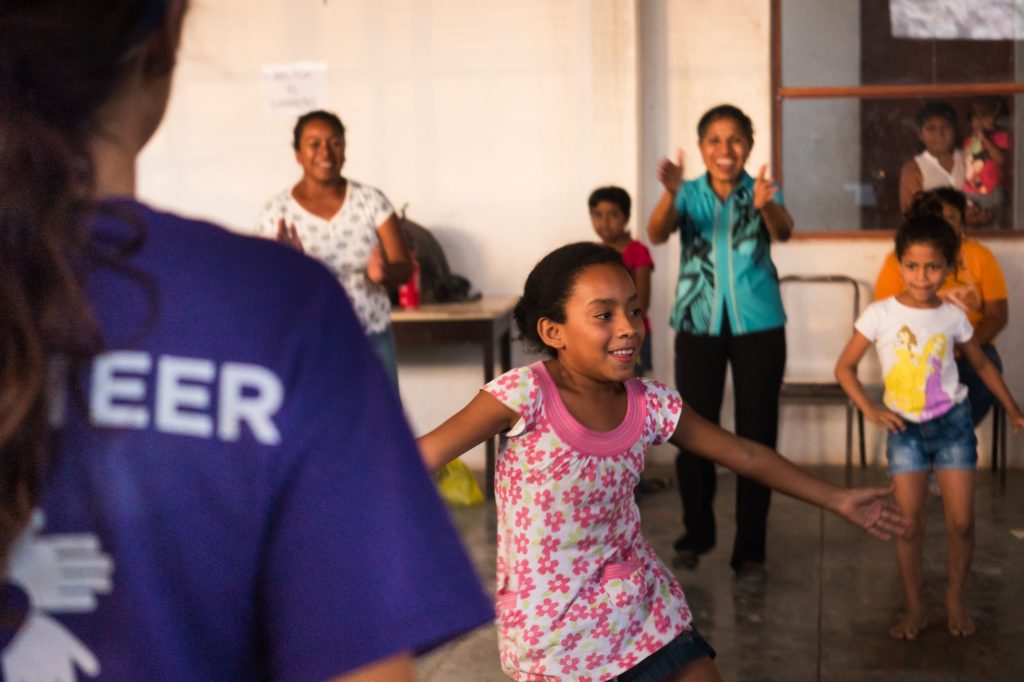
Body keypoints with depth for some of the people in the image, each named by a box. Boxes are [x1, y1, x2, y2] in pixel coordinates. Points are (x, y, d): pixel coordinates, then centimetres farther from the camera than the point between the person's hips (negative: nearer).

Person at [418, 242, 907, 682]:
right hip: (553, 629, -5)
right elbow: (426, 454, -25)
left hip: (644, 607, 5)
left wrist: (838, 500, 15)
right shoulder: (525, 395, -19)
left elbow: (747, 455, 8)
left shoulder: (651, 404, -4)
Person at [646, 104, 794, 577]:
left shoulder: (762, 193, 1)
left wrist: (765, 205, -44)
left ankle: (750, 548, 12)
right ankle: (696, 532, 25)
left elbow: (784, 232, -21)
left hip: (758, 326, -1)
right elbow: (657, 235, -17)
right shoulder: (690, 194, 3)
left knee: (756, 434, 2)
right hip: (698, 326, 1)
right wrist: (670, 194, -37)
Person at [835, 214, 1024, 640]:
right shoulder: (880, 314, -9)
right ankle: (914, 608, 15)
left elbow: (982, 365, 13)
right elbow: (844, 368, -4)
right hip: (905, 428, -1)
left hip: (952, 422, 1)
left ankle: (956, 597, 23)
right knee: (909, 524, 0)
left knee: (961, 522, 1)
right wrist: (870, 410, -15)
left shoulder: (953, 316, -2)